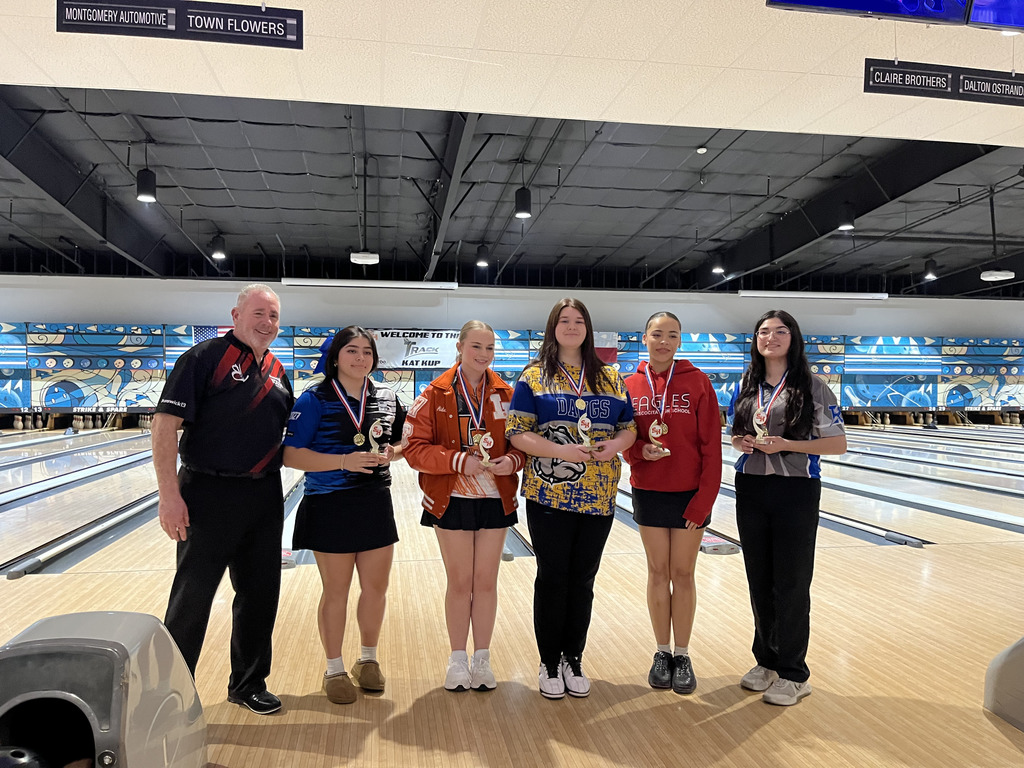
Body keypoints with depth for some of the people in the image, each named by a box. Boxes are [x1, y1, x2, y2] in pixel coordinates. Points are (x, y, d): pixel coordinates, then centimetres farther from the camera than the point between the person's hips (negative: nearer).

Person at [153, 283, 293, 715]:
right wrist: (169, 495, -19)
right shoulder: (205, 358, -9)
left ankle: (249, 683, 31)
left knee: (260, 595, 14)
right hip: (209, 496, -6)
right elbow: (165, 424, -15)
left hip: (264, 498, 6)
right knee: (192, 598, 4)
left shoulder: (277, 372, 10)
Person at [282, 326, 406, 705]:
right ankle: (335, 669, 26)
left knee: (376, 587, 12)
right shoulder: (315, 400, -9)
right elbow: (291, 455, -14)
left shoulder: (387, 399, 4)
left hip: (376, 504, 4)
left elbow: (404, 440, 17)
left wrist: (392, 453, -6)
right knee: (336, 591, 8)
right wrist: (343, 462, -23)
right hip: (329, 505, -4)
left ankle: (368, 659, 34)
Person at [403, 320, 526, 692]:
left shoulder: (505, 394, 2)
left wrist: (511, 460, -14)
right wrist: (458, 460, -19)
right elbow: (414, 447, -7)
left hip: (496, 499, 2)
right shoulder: (436, 394, -5)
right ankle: (457, 661, 25)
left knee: (486, 582, 10)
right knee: (459, 582, 8)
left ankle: (481, 660, 25)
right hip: (451, 500, -2)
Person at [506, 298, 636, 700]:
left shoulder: (610, 379, 9)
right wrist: (560, 451, -20)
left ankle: (573, 660, 26)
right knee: (552, 578, 5)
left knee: (583, 579, 10)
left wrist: (616, 445, -11)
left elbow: (629, 426, 11)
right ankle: (549, 663, 21)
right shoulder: (534, 377, 0)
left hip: (598, 497, 3)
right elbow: (517, 432, -6)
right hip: (549, 496, -2)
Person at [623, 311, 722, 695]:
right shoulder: (631, 385, 0)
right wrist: (641, 450, -15)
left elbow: (710, 446, -8)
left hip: (689, 493, -2)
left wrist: (704, 499, -11)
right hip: (648, 491, 2)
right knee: (658, 572, 11)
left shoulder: (697, 382, -6)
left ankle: (682, 656, 22)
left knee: (683, 573, 7)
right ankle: (662, 652, 25)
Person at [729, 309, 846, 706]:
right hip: (751, 490, 5)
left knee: (790, 583, 3)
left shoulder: (811, 386, -6)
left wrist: (788, 444, -18)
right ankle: (767, 660, 28)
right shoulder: (745, 387, 8)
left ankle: (792, 673, 17)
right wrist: (741, 442, -6)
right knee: (759, 581, 12)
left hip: (795, 492, -4)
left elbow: (838, 443, -6)